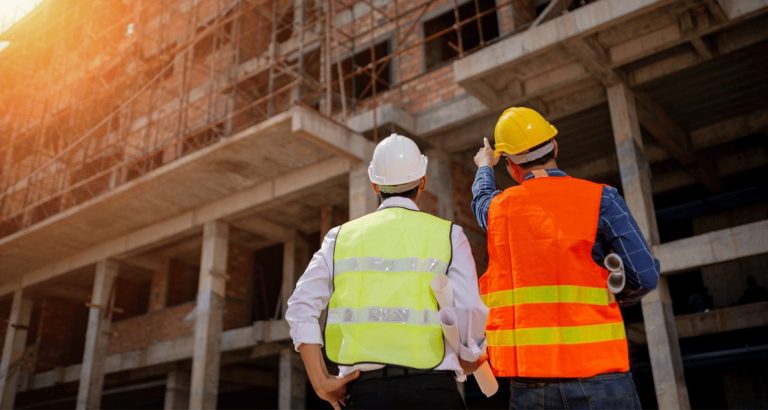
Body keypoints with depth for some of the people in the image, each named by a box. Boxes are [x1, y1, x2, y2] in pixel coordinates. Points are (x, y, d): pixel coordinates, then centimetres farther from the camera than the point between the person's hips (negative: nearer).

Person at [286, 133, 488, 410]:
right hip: (429, 387, -2)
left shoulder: (342, 236, 11)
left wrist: (321, 381, 1)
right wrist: (468, 364, 13)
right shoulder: (447, 235, 5)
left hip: (365, 388, 2)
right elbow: (469, 312, -5)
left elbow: (301, 306, 1)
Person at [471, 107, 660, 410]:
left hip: (527, 379, 3)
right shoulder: (599, 198, -2)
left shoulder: (498, 208, 8)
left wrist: (484, 167, 55)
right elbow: (645, 275, -4)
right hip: (595, 373, -3)